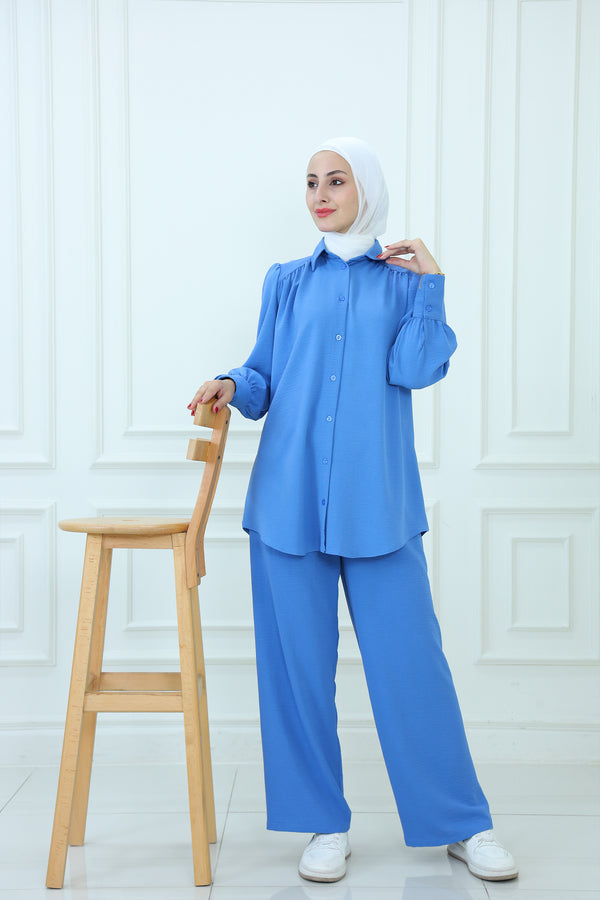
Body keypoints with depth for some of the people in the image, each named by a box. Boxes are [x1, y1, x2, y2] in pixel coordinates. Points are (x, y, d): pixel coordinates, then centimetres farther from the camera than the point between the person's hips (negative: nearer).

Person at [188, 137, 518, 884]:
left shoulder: (403, 280, 9)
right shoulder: (287, 283, 14)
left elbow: (416, 369, -5)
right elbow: (266, 377, 13)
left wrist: (428, 284, -6)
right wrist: (235, 385, -7)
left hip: (376, 500, -2)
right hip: (290, 497, 2)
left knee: (410, 658, -2)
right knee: (299, 663, 3)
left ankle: (462, 823, 13)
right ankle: (325, 825, 18)